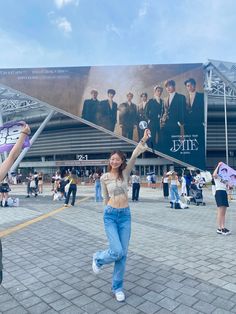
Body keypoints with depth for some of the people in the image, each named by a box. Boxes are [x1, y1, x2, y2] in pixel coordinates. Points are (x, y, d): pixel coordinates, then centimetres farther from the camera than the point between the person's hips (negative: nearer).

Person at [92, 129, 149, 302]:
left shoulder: (125, 173, 1)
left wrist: (143, 140, -28)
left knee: (123, 253, 6)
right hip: (110, 215, -2)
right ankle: (98, 258, 23)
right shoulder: (104, 177, -1)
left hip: (125, 215, 2)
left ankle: (118, 287, 25)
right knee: (117, 252, -11)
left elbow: (134, 156, -15)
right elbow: (106, 198, 11)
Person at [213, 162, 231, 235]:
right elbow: (214, 175, -28)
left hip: (224, 193, 8)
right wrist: (218, 166, -21)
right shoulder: (217, 176, -2)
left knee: (223, 213, 7)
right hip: (219, 192, -8)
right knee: (220, 212, -9)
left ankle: (223, 228, 10)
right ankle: (219, 228, -6)